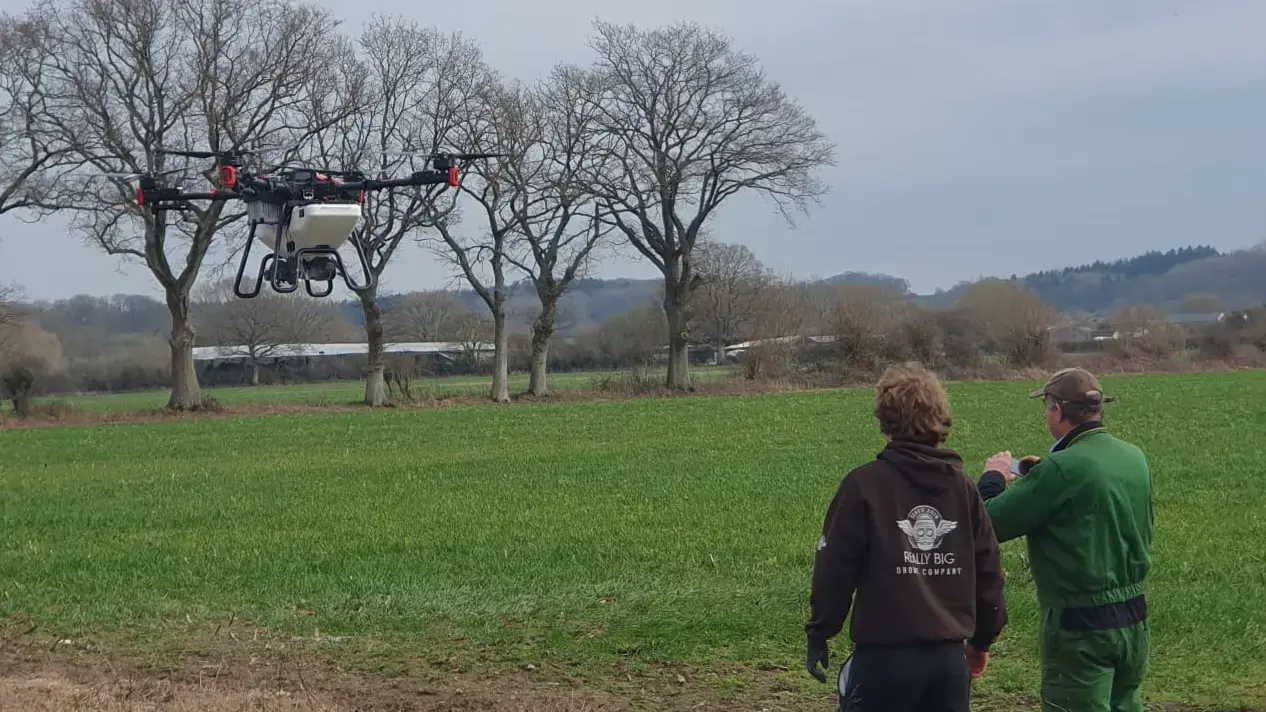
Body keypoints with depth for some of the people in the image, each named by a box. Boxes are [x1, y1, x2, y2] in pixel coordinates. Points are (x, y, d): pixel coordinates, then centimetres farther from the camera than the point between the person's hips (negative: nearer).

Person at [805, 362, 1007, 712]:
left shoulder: (864, 485, -8)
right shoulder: (963, 488, 5)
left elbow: (835, 568, -8)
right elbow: (988, 572, 9)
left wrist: (818, 634, 6)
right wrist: (981, 640, 23)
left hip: (884, 657, -4)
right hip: (949, 658, 4)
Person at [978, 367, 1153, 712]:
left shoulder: (1061, 469, -21)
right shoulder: (1134, 458, 4)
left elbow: (990, 523, -18)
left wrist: (992, 478, 2)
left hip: (1081, 623, -8)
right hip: (1134, 616, 8)